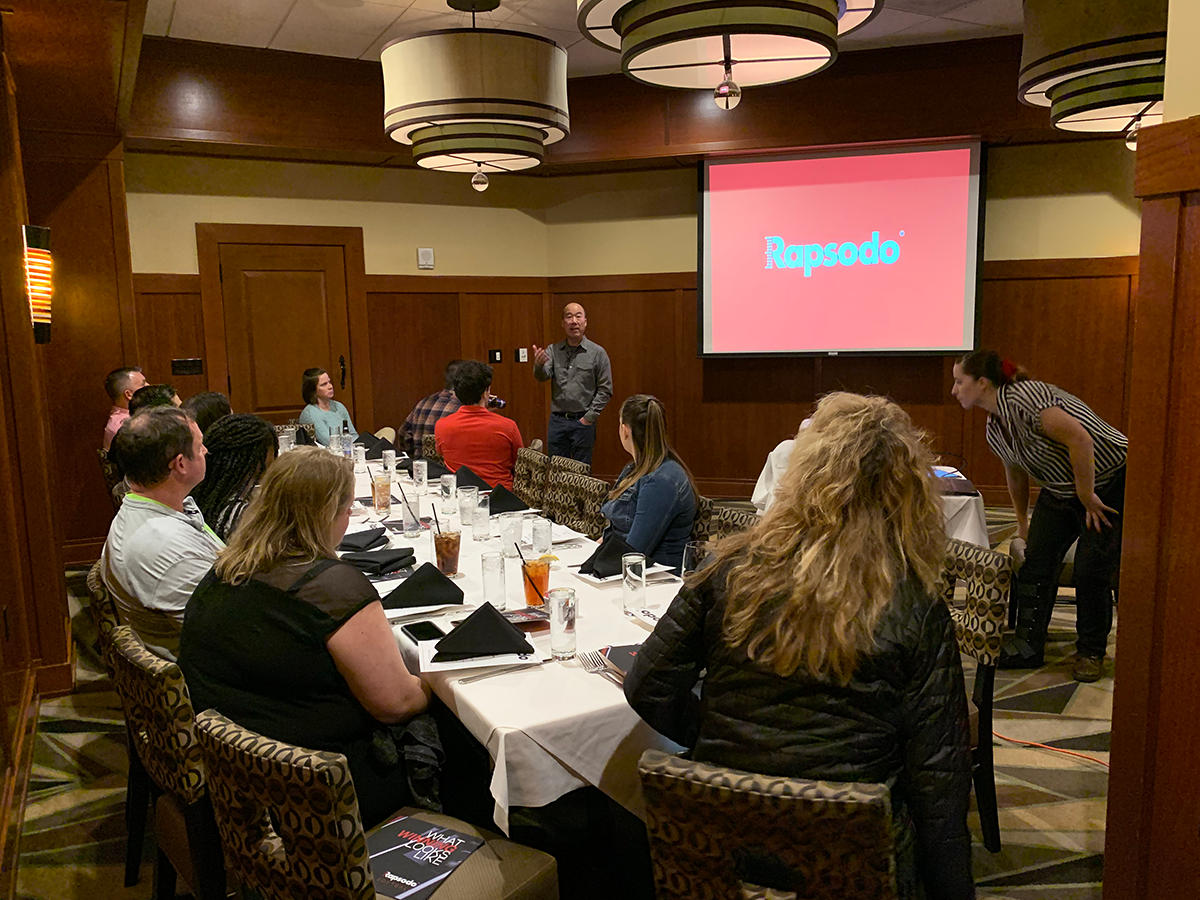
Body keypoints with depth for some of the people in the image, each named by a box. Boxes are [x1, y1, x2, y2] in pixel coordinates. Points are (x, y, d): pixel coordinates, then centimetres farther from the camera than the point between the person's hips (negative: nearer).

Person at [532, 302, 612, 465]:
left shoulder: (597, 353, 0)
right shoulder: (553, 350, 6)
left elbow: (605, 390, -2)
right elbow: (543, 376, -10)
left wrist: (589, 417, -8)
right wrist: (539, 365, -33)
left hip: (583, 422, -2)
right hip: (557, 420, 2)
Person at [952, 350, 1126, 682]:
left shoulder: (1022, 397, -28)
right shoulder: (994, 430, 2)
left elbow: (1079, 438, -34)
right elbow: (1016, 475, 18)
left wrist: (1088, 499, -26)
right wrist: (1023, 522, 26)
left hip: (1110, 482, -8)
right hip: (1060, 490, 8)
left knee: (1092, 570, -8)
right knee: (1036, 562, -1)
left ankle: (1091, 652, 9)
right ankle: (1028, 644, 8)